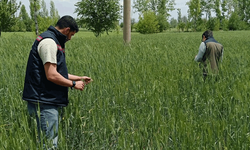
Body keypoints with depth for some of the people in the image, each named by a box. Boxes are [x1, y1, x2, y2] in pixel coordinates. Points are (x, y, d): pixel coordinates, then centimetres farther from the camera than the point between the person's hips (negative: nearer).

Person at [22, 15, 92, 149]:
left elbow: (57, 72, 26)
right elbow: (51, 75, -22)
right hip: (44, 102, -11)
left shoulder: (53, 41, 19)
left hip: (48, 101, 11)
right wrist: (73, 84, -9)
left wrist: (79, 78, 25)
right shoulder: (48, 42, -15)